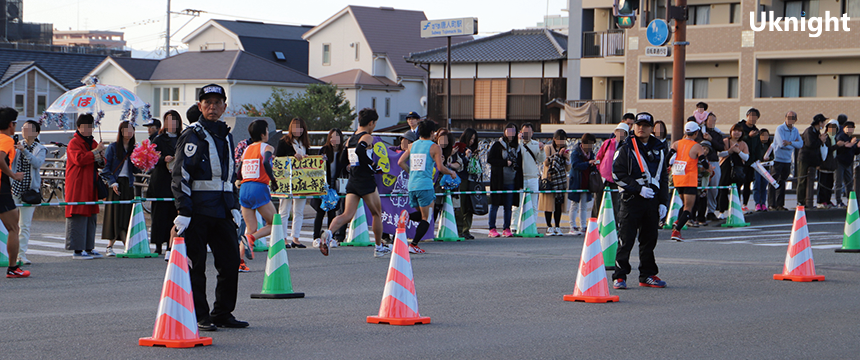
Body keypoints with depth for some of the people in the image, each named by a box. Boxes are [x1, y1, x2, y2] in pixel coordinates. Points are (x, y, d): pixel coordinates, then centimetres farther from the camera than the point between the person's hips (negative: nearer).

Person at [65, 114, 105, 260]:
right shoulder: (74, 143, -6)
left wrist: (100, 159, -1)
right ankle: (77, 250, -9)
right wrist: (95, 151, -19)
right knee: (78, 217, -9)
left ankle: (89, 248, 15)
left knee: (91, 217, 9)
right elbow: (79, 159, -22)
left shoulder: (93, 143, 20)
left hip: (91, 186, 8)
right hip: (78, 186, -8)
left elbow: (101, 164, 22)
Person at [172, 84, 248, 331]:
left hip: (222, 210, 7)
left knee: (231, 261, 5)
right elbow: (181, 175, -10)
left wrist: (235, 207, 17)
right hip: (198, 207, -7)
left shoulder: (226, 135, 17)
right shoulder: (192, 135, -5)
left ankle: (223, 314, 15)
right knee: (195, 264, -2)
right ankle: (199, 317, 5)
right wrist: (183, 212, -16)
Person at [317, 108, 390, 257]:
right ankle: (379, 248, 21)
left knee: (347, 215, -1)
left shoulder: (350, 139, 14)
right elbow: (360, 150, -28)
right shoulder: (367, 137, -9)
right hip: (366, 181, -6)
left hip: (352, 182, 6)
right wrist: (373, 165, -17)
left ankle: (328, 232, -28)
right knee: (377, 214, 11)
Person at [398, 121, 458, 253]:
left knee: (422, 214, 21)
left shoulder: (412, 145, 13)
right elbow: (441, 168, -11)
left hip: (411, 185, 6)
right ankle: (413, 245, -9)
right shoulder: (434, 147, -3)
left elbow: (400, 162, 11)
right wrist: (451, 173, 8)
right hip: (425, 185, -6)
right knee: (426, 218, 2)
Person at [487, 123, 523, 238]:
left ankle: (507, 228, 8)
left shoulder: (517, 147, 13)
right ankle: (492, 229, 3)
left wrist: (520, 183, 6)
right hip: (498, 180, -4)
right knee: (495, 205, -2)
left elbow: (519, 165, 14)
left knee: (508, 206, 2)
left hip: (511, 182, 4)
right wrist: (505, 163, -13)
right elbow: (490, 159, -8)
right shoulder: (498, 145, 0)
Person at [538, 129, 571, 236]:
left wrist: (567, 158, -6)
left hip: (561, 180, 3)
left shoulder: (565, 150, 13)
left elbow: (568, 169, 11)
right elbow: (546, 162, -13)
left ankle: (557, 227, 5)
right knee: (549, 203, -5)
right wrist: (558, 154, -18)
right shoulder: (548, 148, 2)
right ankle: (549, 227, 0)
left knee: (559, 203, 0)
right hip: (550, 178, -3)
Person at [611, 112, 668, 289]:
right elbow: (618, 174, -7)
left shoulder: (658, 149, 13)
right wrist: (639, 188, -15)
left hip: (652, 200, 4)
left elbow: (663, 177, 18)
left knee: (649, 239, 8)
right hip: (631, 200, -4)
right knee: (626, 240, -6)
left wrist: (662, 202, 10)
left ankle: (647, 275, 17)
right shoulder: (626, 148, -1)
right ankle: (619, 276, -1)